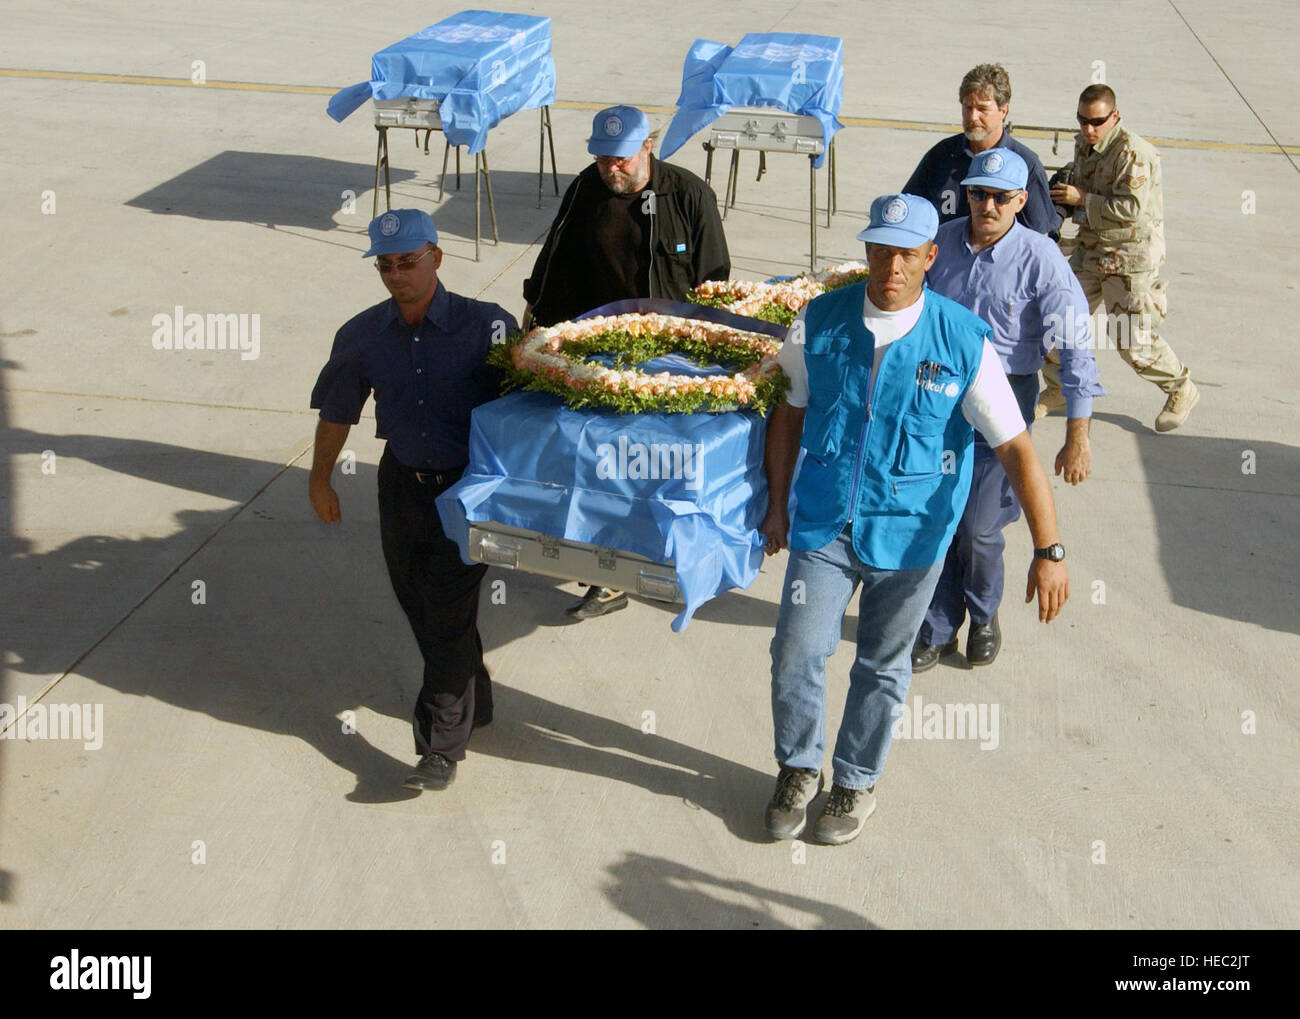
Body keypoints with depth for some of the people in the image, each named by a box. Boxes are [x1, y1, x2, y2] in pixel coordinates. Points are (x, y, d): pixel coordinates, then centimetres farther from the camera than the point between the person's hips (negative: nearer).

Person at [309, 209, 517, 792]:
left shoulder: (486, 326, -13)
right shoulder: (363, 336, -1)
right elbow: (336, 411, 11)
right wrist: (320, 478, 18)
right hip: (402, 485, 5)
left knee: (449, 618, -6)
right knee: (420, 608, 14)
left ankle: (442, 748, 0)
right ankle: (473, 704, 36)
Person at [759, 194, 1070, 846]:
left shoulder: (963, 342, -13)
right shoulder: (820, 322, -5)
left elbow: (1016, 449, -13)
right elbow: (790, 413, 9)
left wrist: (1049, 551, -19)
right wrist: (777, 504, 13)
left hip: (910, 534, -1)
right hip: (823, 524, 2)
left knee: (882, 669, 13)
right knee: (795, 656, 2)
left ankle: (855, 782, 35)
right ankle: (797, 769, 28)